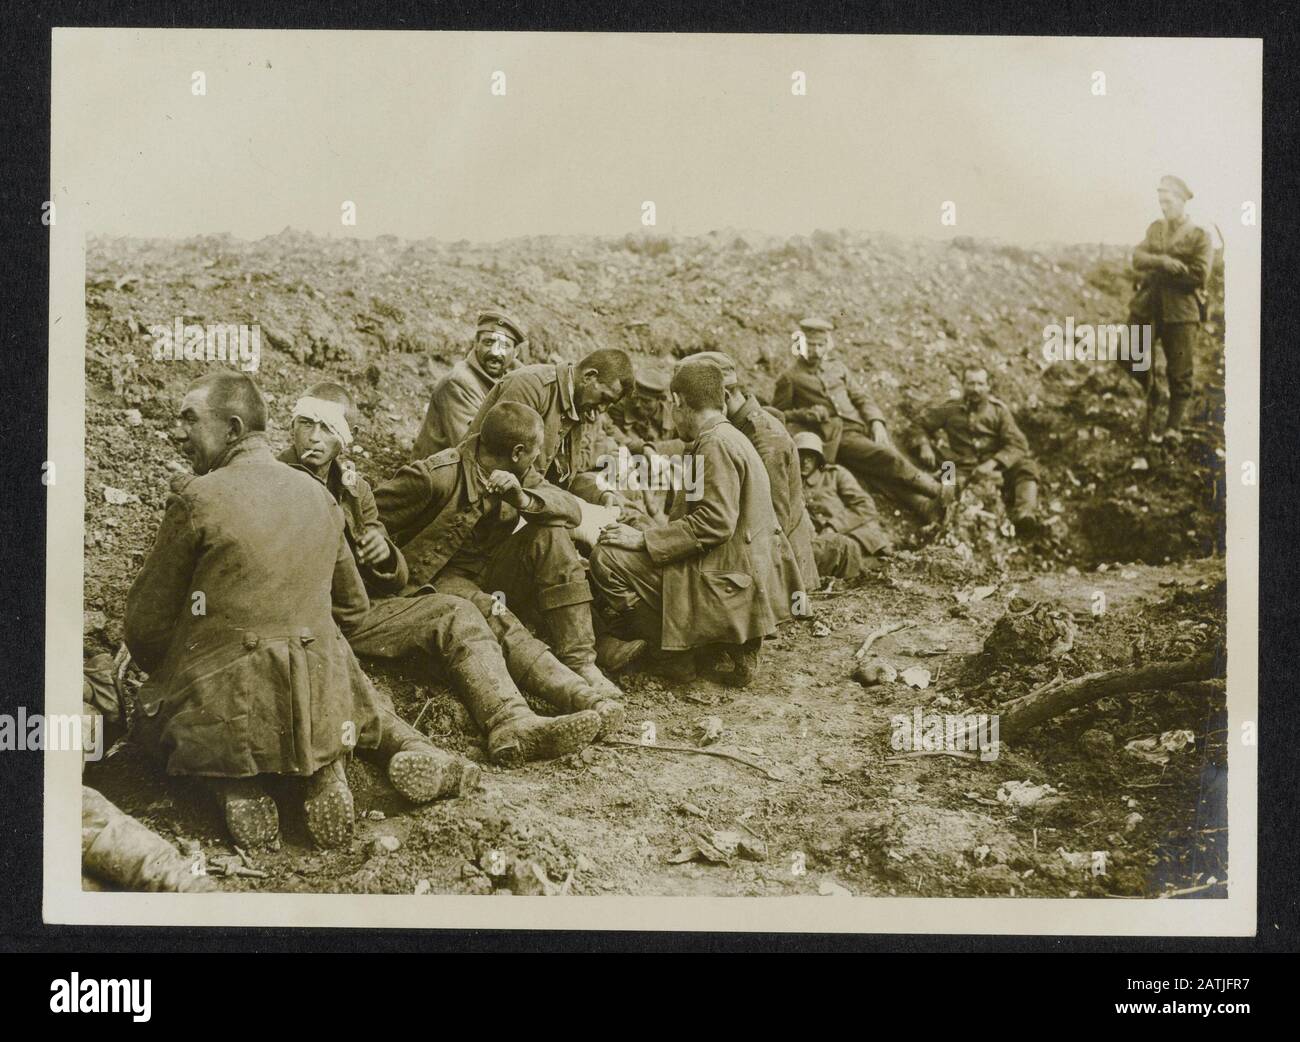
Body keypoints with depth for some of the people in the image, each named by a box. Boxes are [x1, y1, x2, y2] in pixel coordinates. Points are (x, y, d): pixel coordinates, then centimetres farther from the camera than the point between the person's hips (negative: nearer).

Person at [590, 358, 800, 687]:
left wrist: (644, 540, -19)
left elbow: (715, 523, -23)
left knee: (607, 559, -16)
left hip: (727, 583, -11)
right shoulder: (730, 438, 17)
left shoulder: (716, 444, -15)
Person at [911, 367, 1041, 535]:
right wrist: (924, 445, 1)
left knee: (1026, 466, -30)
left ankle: (1025, 515, -49)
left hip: (995, 470, -1)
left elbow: (1017, 445, -2)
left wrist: (993, 463, -20)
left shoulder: (998, 409, 6)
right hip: (964, 472, 1)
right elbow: (921, 422, 23)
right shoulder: (950, 409, 9)